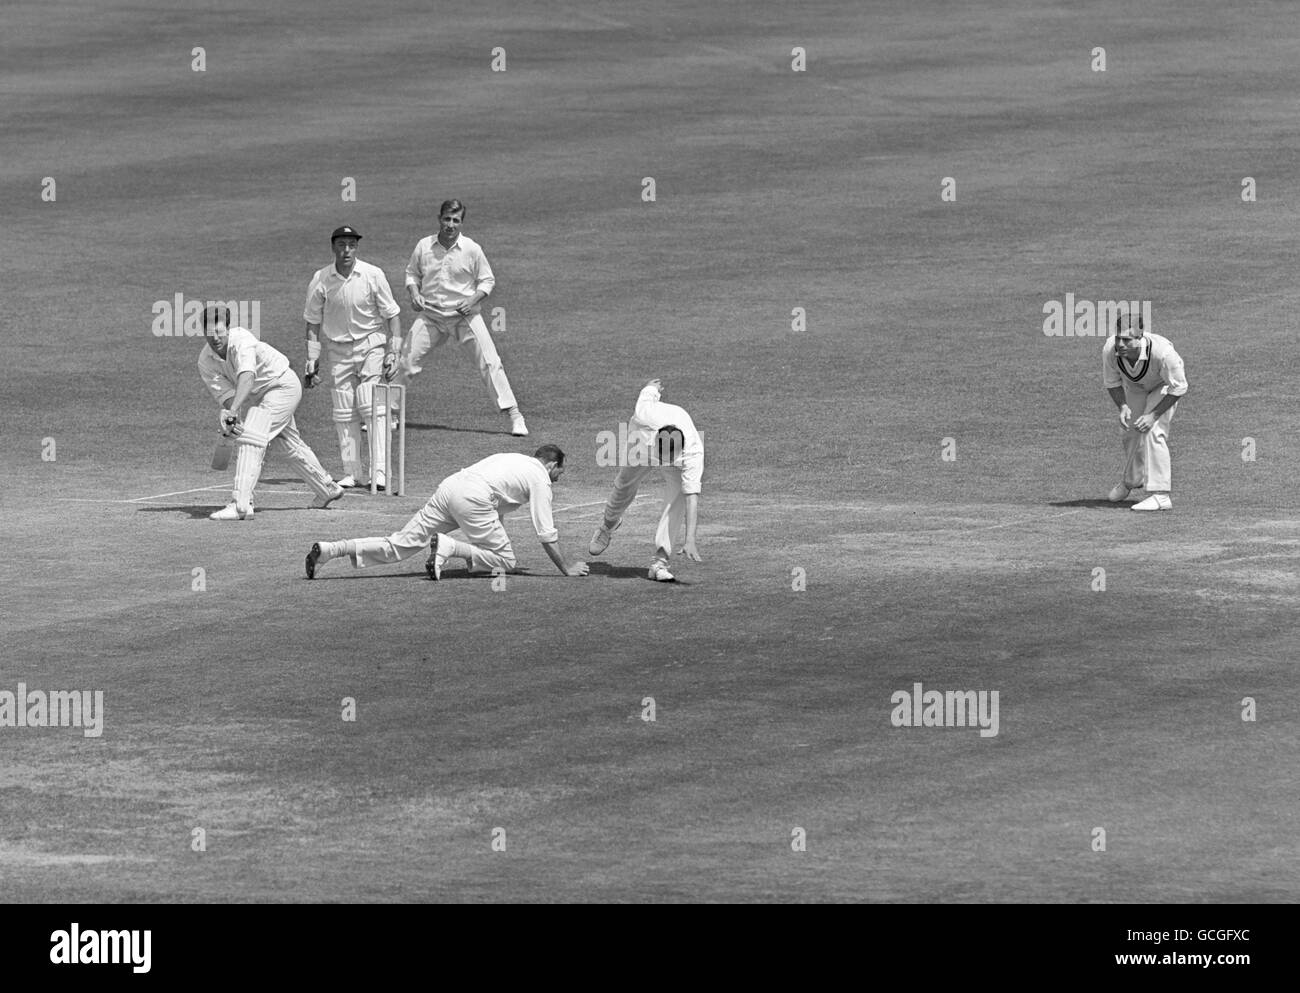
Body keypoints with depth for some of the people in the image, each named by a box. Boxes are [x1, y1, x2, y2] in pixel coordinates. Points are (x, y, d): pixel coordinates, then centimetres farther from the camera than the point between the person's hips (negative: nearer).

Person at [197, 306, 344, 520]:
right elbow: (226, 395, -19)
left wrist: (233, 411, -64)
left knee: (250, 437, -24)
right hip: (257, 396, 8)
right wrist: (230, 417, -42)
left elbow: (246, 377, -50)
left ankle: (241, 505, -31)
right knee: (289, 445, 23)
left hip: (282, 384, -8)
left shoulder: (241, 340, -33)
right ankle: (327, 489, 43)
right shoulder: (205, 361, -13)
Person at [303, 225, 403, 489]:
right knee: (344, 413, 1)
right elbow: (313, 323, 5)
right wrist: (312, 360, 0)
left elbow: (392, 316, -3)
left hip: (371, 346, -2)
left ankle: (379, 470, -16)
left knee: (373, 407, -13)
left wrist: (393, 353, -9)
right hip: (337, 351, 2)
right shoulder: (320, 280, -3)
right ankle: (352, 472, 7)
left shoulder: (373, 276, -8)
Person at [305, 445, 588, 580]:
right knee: (505, 561, 0)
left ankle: (331, 549, -11)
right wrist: (565, 568, 15)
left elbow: (495, 510, 41)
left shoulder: (513, 459, 35)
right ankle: (448, 547, -19)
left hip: (450, 485, 8)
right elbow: (545, 532, 7)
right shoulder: (541, 477, 11)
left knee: (399, 545, 2)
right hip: (473, 498, -7)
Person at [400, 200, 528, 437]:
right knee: (407, 361, -1)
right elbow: (412, 273, 14)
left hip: (464, 315, -2)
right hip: (431, 315, 2)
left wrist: (473, 300, -15)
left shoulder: (472, 249, -7)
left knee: (490, 362, -10)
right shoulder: (424, 246, -2)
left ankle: (513, 415, -6)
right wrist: (414, 293, -5)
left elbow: (487, 280, 2)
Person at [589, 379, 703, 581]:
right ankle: (609, 523, 52)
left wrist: (690, 540, -53)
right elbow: (646, 395, -19)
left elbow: (692, 495, -46)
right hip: (641, 439, 2)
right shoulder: (646, 415, -44)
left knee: (678, 496, -24)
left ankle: (660, 560, -22)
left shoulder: (693, 452, -44)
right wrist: (652, 388, 8)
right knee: (624, 487, 16)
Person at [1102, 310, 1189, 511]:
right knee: (1131, 433, 15)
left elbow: (1178, 389, -28)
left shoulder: (1163, 352, -44)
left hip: (1164, 386, -4)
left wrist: (1153, 415, -33)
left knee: (1153, 431, -22)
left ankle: (1161, 495, -19)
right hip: (1134, 387, 4)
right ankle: (1131, 480, 45)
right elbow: (1111, 382, -12)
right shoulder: (1110, 350, -33)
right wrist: (1123, 407, -28)